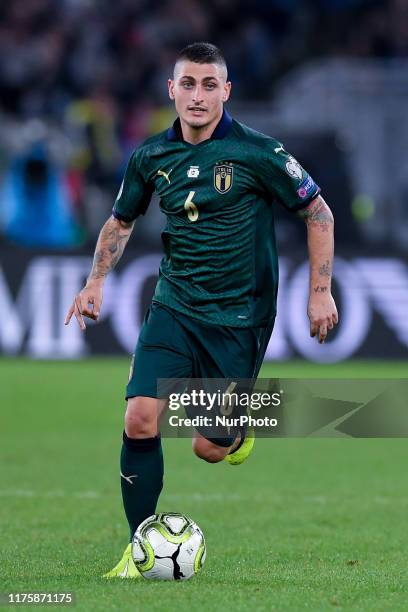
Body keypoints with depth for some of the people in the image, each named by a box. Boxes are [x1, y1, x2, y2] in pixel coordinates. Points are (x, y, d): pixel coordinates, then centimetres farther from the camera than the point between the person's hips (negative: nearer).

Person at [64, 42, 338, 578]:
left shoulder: (257, 152, -12)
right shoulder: (151, 157, 0)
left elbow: (318, 213, -2)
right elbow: (121, 221, 19)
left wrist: (320, 291, -4)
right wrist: (96, 282, 7)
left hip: (239, 317, -3)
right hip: (174, 307, 3)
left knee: (209, 449, -2)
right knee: (140, 421, -15)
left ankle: (243, 422, 36)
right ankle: (141, 548, -2)